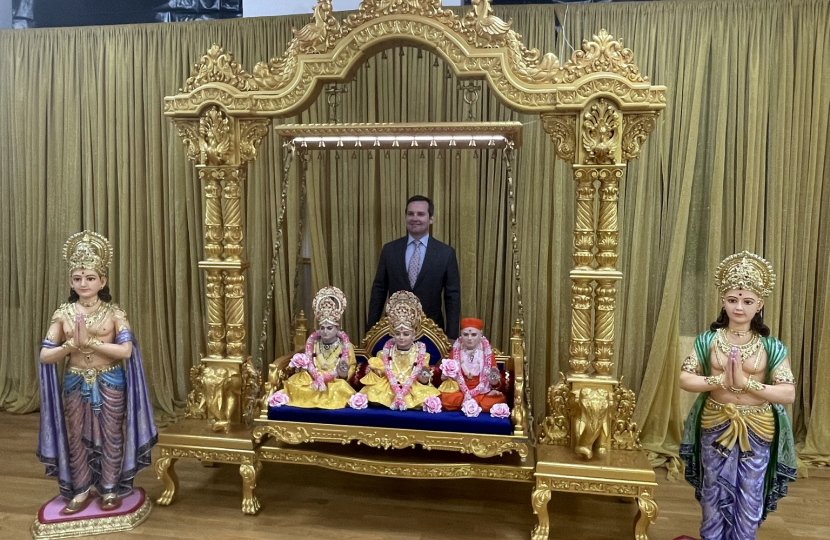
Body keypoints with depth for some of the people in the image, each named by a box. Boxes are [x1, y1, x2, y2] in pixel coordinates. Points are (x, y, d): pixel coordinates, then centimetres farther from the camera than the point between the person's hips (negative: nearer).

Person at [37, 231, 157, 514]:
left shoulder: (114, 312, -9)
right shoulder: (63, 313, -2)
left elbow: (126, 350, -19)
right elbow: (44, 356, -6)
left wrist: (90, 341, -23)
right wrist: (72, 344, -23)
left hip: (109, 383, -2)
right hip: (75, 383, 2)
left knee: (110, 436, 8)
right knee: (76, 438, 13)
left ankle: (109, 489, 25)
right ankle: (80, 490, 30)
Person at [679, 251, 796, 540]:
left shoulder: (771, 347, -6)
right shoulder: (708, 340, -5)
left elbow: (789, 394, -12)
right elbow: (684, 379, -8)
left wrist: (745, 382, -23)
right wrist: (722, 380, -22)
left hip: (757, 432, 0)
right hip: (715, 427, 1)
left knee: (749, 501, 11)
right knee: (715, 495, 15)